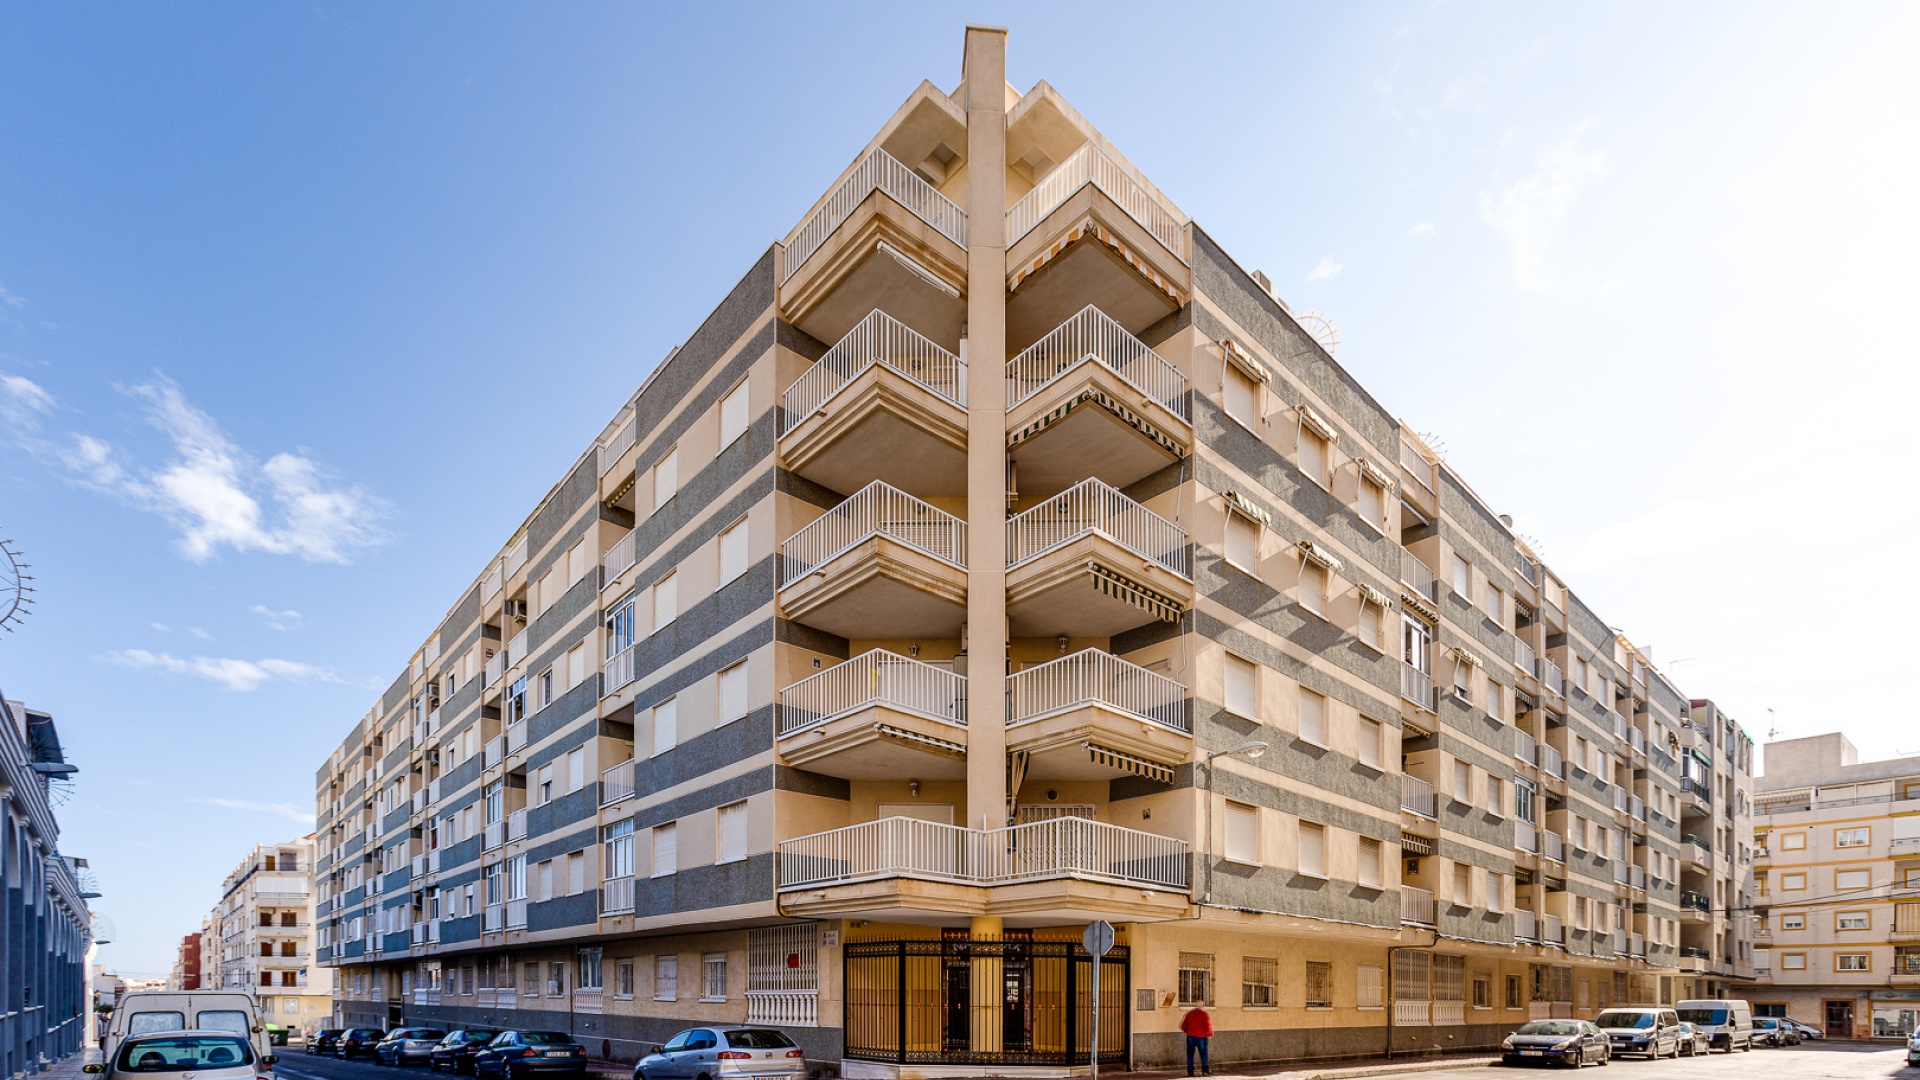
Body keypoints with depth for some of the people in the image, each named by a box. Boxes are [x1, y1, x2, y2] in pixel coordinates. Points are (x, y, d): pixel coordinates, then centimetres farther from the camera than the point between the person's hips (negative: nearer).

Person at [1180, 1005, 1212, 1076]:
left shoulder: (1189, 1014, 9)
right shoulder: (1204, 1014, 0)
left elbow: (1183, 1026, 8)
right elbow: (1208, 1025, -9)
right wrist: (1210, 1034, 8)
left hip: (1190, 1037, 2)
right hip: (1201, 1037, -2)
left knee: (1190, 1055, 7)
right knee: (1203, 1054, 8)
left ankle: (1190, 1072, 5)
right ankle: (1205, 1071, 7)